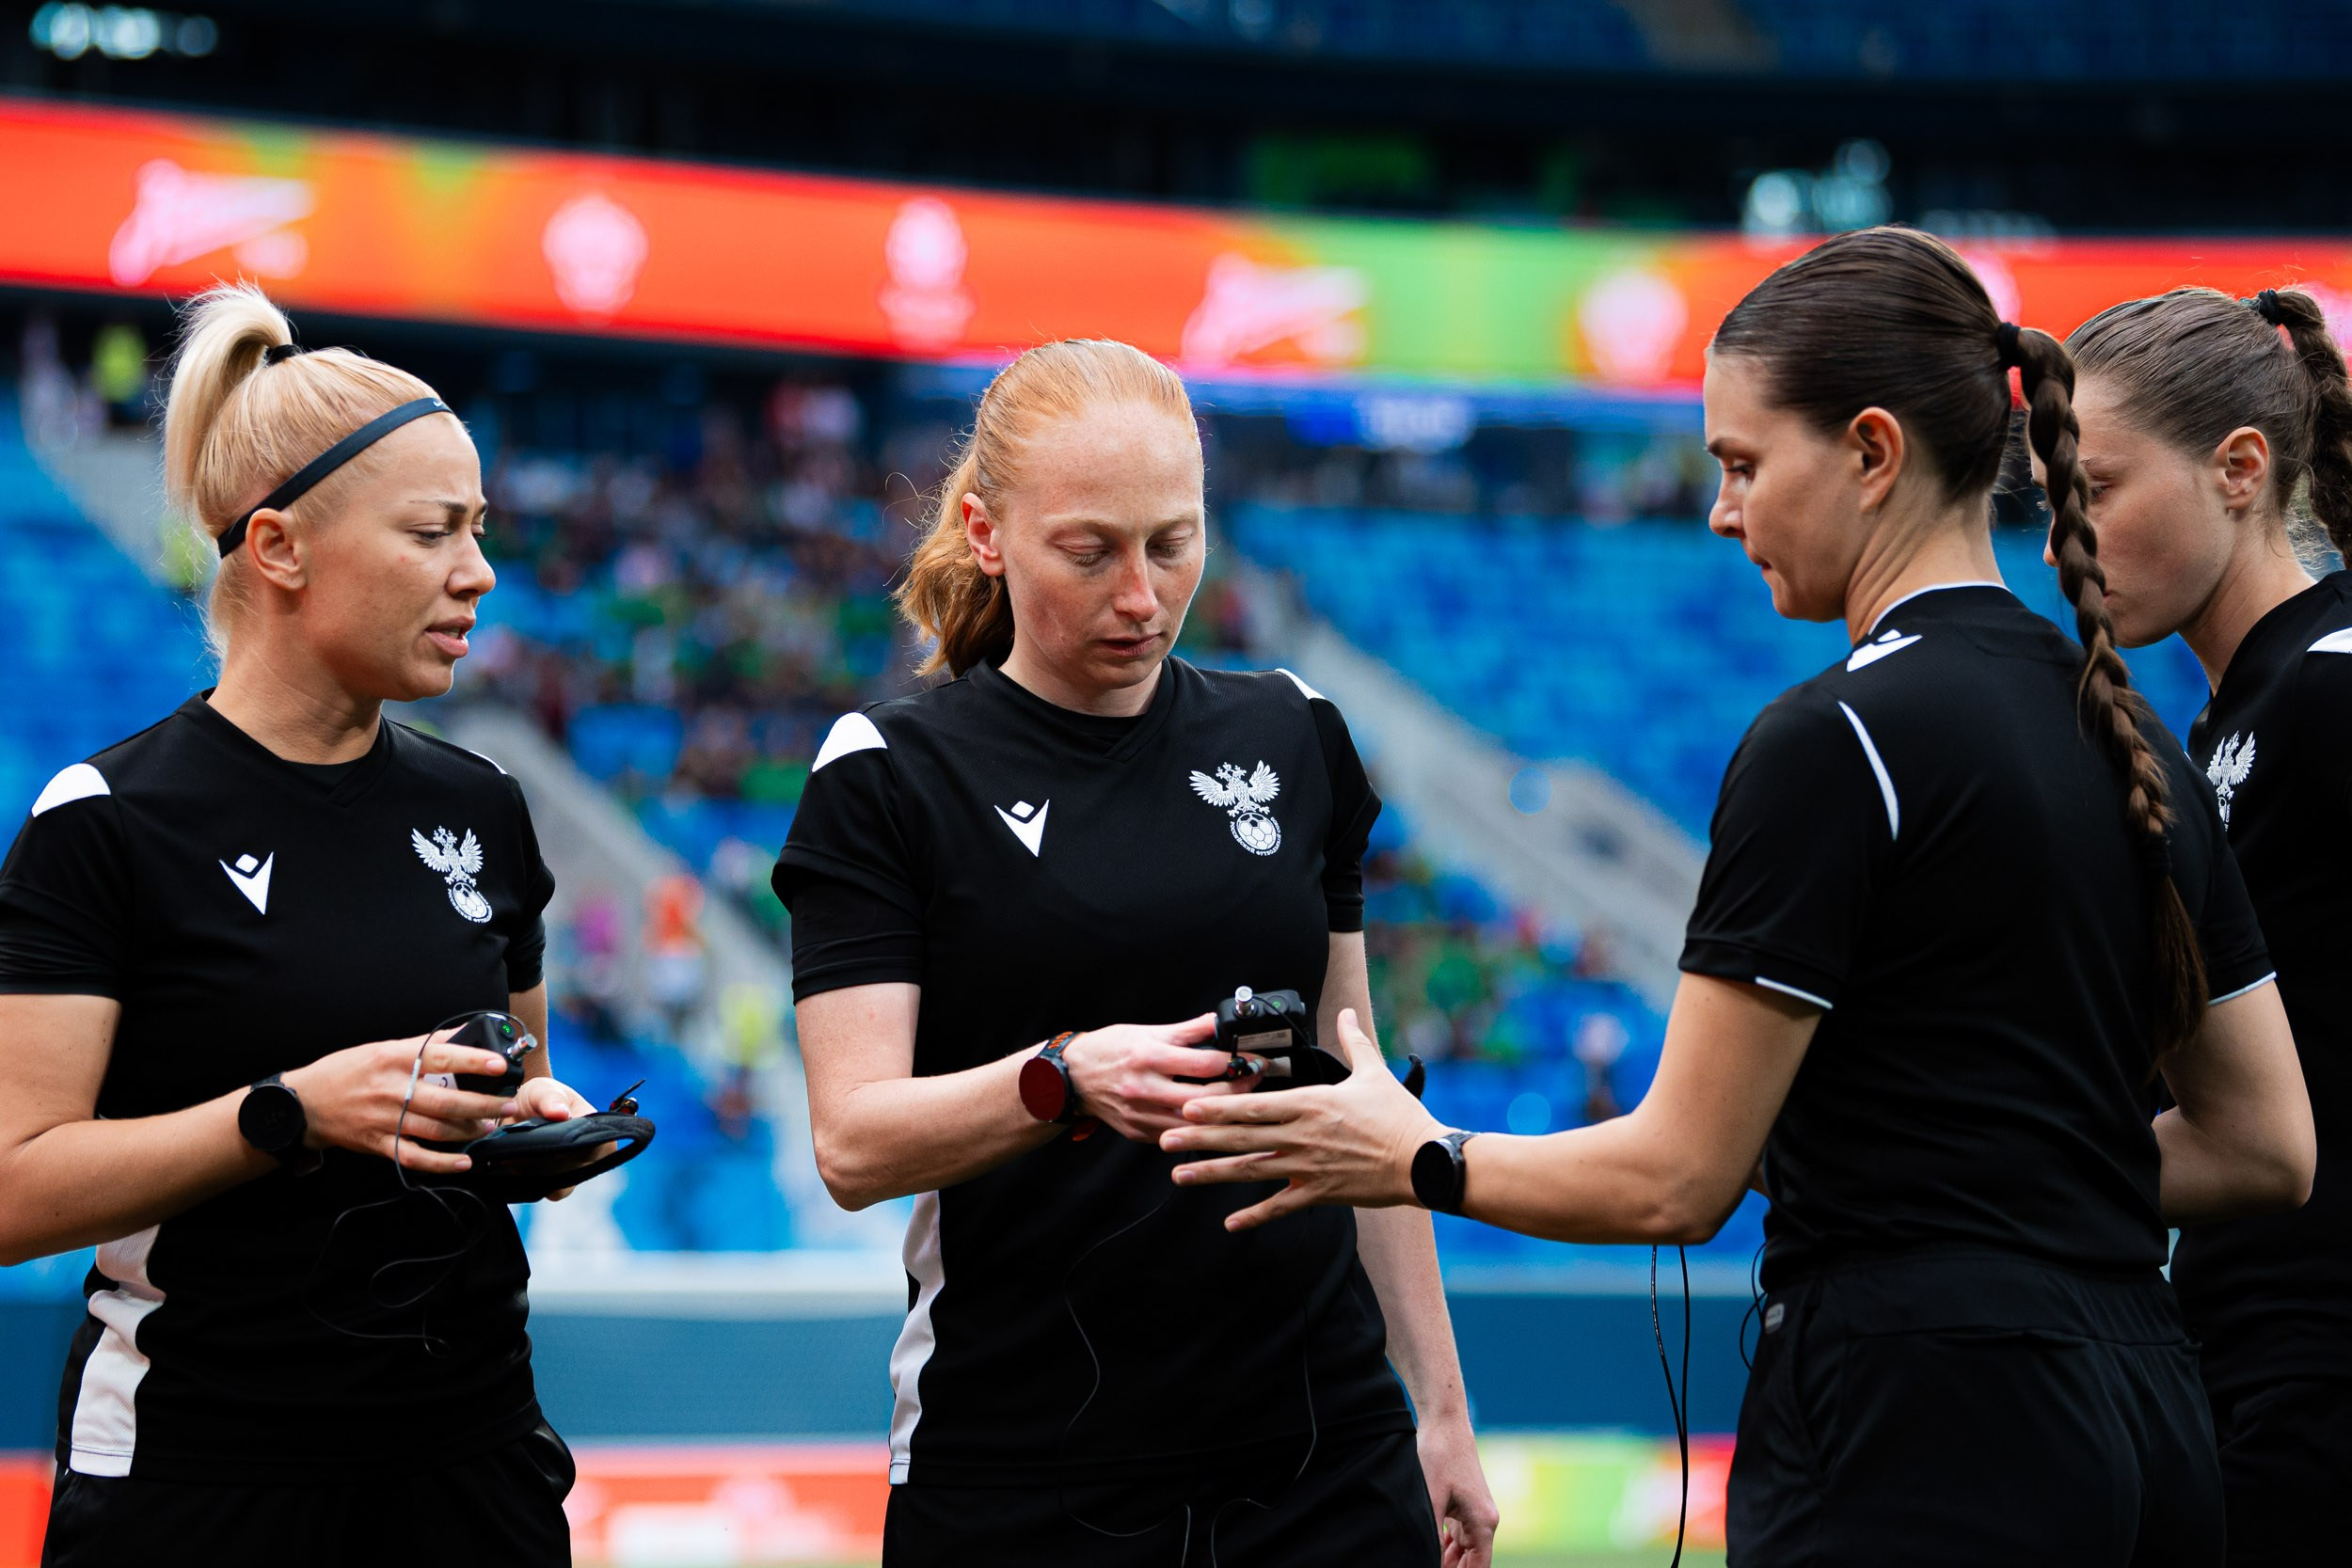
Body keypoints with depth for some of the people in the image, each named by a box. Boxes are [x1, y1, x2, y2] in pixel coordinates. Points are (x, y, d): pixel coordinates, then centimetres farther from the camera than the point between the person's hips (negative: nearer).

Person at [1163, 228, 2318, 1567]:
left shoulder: (1837, 743, -13)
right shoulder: (2131, 737, 12)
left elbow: (1676, 1179, -11)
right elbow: (2265, 1149, 15)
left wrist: (1418, 1162, 4)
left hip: (1923, 1450, -9)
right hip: (2142, 1430, 9)